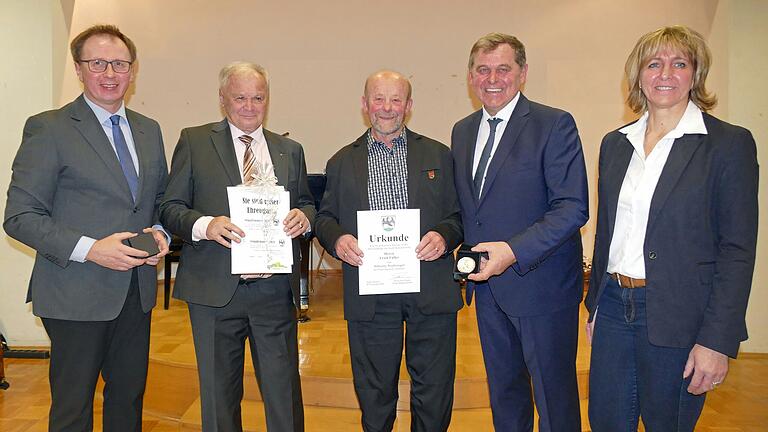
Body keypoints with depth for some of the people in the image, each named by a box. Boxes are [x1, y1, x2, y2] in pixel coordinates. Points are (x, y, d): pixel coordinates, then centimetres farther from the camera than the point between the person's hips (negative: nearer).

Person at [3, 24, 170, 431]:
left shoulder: (149, 130, 10)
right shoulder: (48, 128, -8)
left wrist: (160, 231, -4)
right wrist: (90, 249, -21)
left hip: (137, 289, 5)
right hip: (76, 295, -5)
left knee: (129, 398, 18)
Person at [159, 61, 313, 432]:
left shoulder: (290, 151, 12)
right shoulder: (194, 142, 3)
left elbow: (307, 204, 16)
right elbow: (170, 207, 0)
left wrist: (303, 216, -8)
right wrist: (203, 225, -20)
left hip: (275, 290, 2)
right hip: (215, 290, -1)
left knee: (284, 393, 10)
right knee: (219, 394, 14)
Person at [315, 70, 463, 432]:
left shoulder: (438, 155, 9)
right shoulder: (342, 162, 10)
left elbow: (459, 214, 7)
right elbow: (325, 218, 11)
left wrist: (444, 236, -14)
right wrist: (336, 239, -10)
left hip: (430, 291, 0)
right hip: (369, 294, 1)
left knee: (434, 389, 10)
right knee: (374, 391, 13)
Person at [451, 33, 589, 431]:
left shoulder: (555, 125, -11)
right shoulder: (462, 131, 9)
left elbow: (572, 207, -17)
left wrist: (514, 251, -25)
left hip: (541, 284, -5)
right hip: (487, 284, 6)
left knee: (554, 395, 10)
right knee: (503, 390, 21)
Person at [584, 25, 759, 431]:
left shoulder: (729, 143, -6)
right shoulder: (615, 144, 8)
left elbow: (738, 251, -9)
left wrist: (717, 341, -14)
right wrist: (595, 307, 13)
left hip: (677, 317, -4)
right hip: (614, 306, 5)